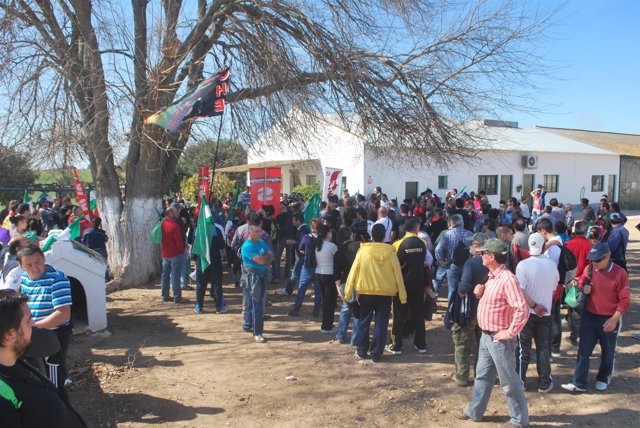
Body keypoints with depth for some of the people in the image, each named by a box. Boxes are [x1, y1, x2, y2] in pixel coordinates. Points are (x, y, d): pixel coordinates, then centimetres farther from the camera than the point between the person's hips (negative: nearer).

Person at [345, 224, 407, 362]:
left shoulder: (363, 251, -6)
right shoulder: (390, 252, -5)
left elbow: (353, 272, -4)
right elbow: (398, 274, -2)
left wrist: (348, 292, 3)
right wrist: (402, 295, 5)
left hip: (366, 292, 0)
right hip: (386, 293, 0)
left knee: (363, 322, 15)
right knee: (381, 324, 6)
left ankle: (361, 351, 21)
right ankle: (376, 354, 9)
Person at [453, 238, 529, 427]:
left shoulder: (507, 279, -24)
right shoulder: (492, 276, 7)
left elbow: (522, 309, -29)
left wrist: (510, 333, -23)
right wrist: (481, 293, 1)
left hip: (499, 339, -9)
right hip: (486, 335, 10)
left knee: (509, 381, 6)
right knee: (482, 375, 20)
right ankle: (474, 411, 34)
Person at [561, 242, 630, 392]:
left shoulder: (619, 273, -14)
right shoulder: (589, 269, -3)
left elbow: (625, 300, -11)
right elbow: (580, 284, 15)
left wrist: (614, 319, -17)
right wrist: (583, 288, -10)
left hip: (609, 320, -3)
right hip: (589, 317, 3)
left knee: (608, 352, 15)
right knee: (583, 351, 3)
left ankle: (604, 378, 37)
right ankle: (578, 383, 9)